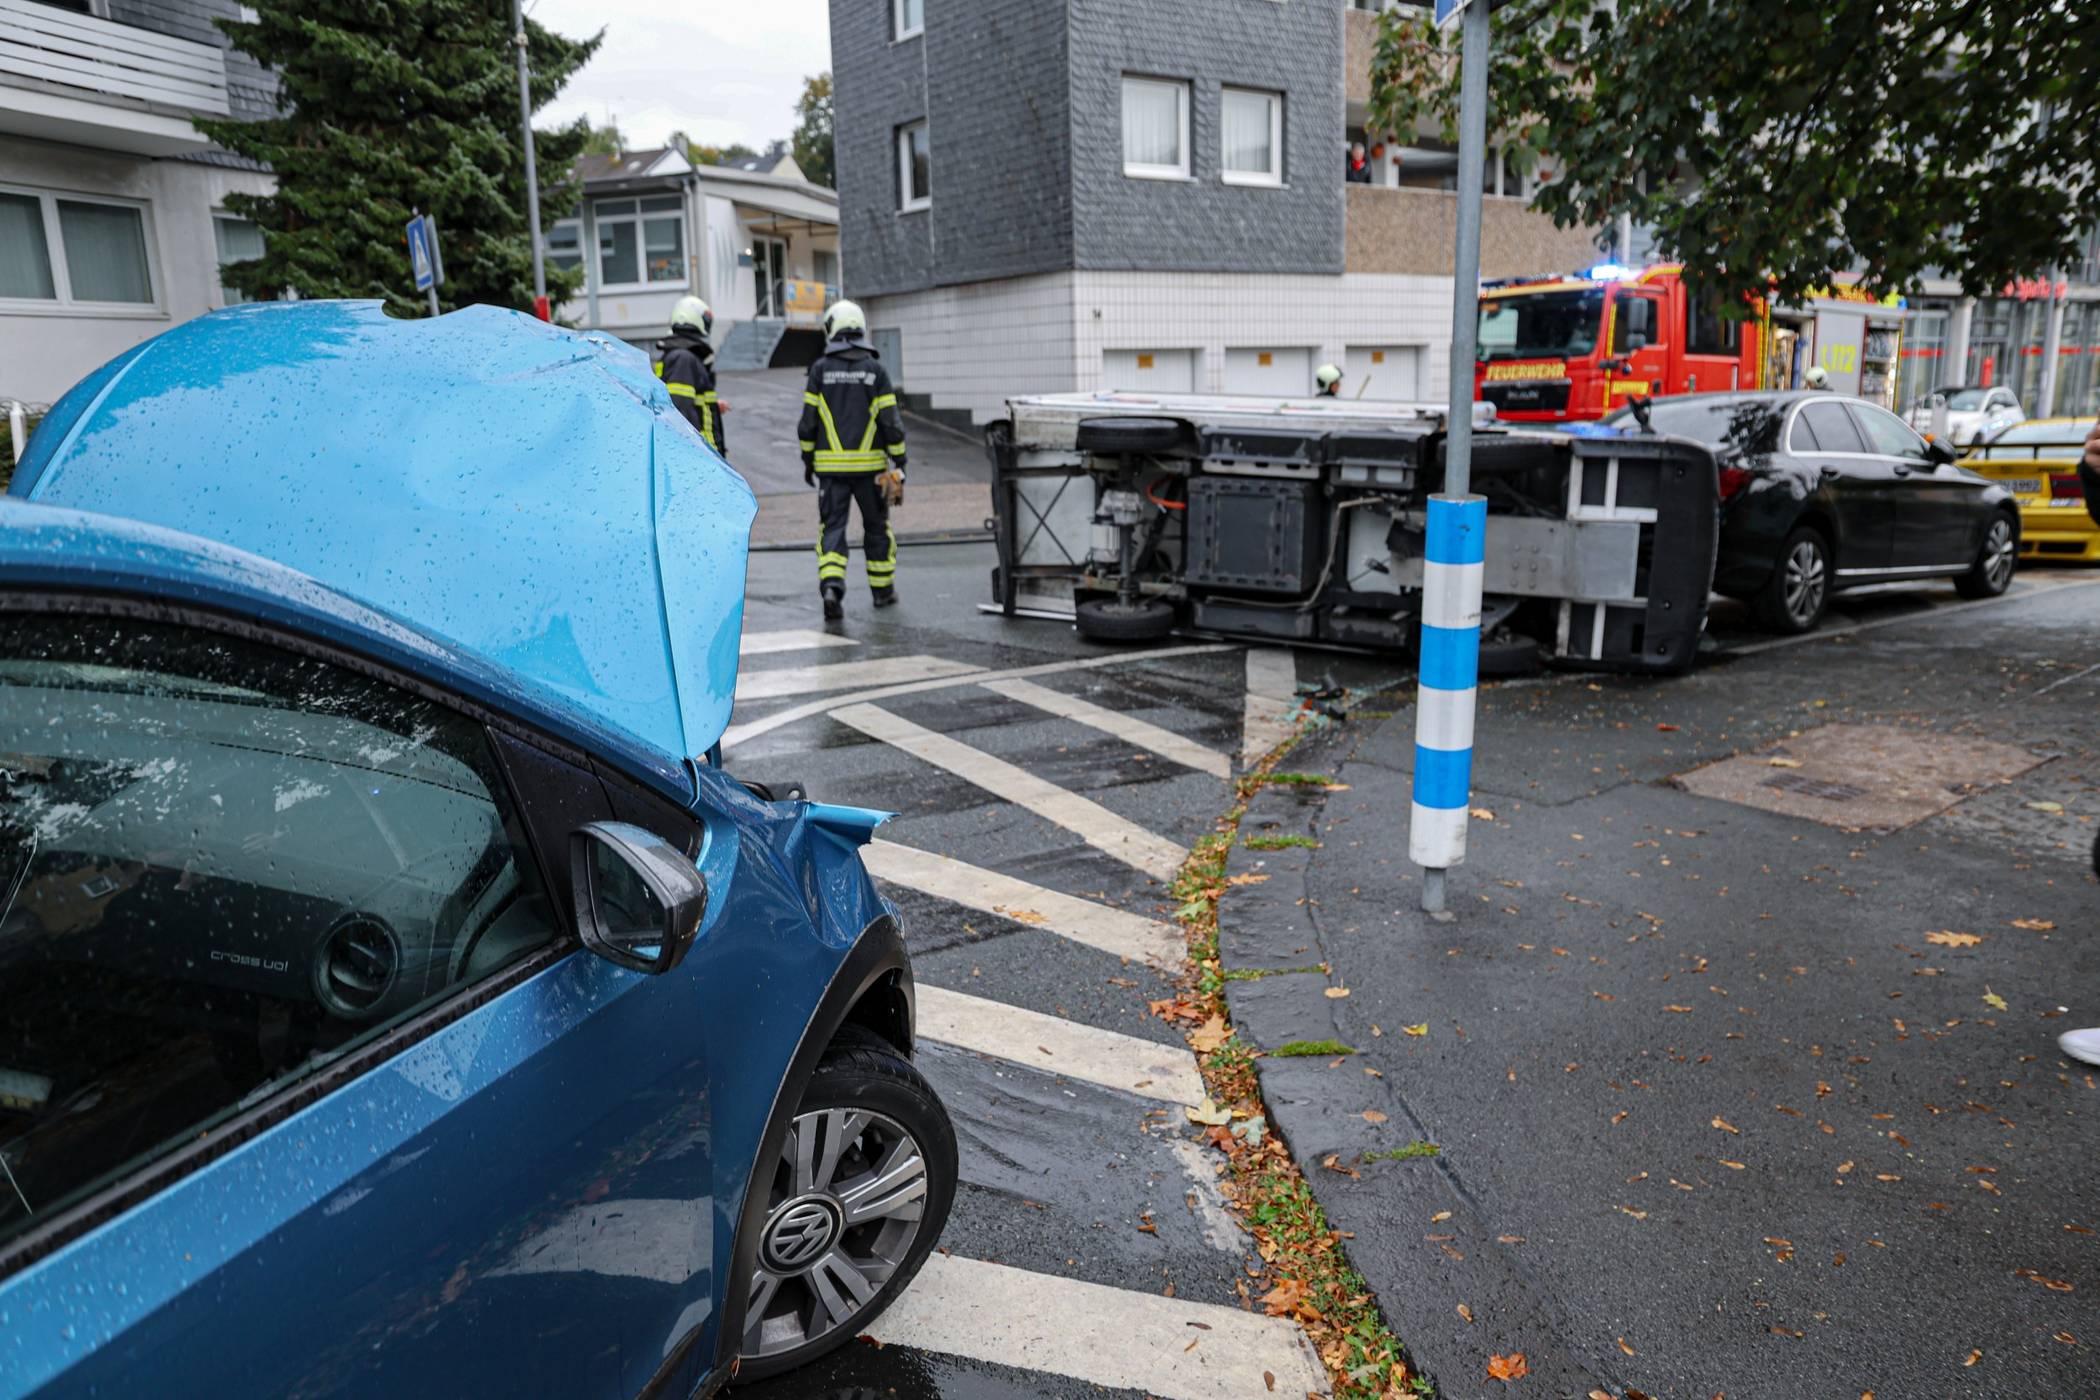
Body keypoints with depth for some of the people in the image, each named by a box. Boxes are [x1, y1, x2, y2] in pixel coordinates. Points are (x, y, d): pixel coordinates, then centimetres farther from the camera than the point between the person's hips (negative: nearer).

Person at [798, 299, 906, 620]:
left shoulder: (820, 369, -1)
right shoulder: (875, 369, -2)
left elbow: (809, 420, -1)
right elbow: (891, 421, -4)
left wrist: (807, 460, 9)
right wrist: (899, 462, 3)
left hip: (831, 464, 0)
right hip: (869, 464, 0)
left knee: (833, 527, 1)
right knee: (876, 525, 15)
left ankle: (831, 587, -19)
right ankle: (883, 589, 23)